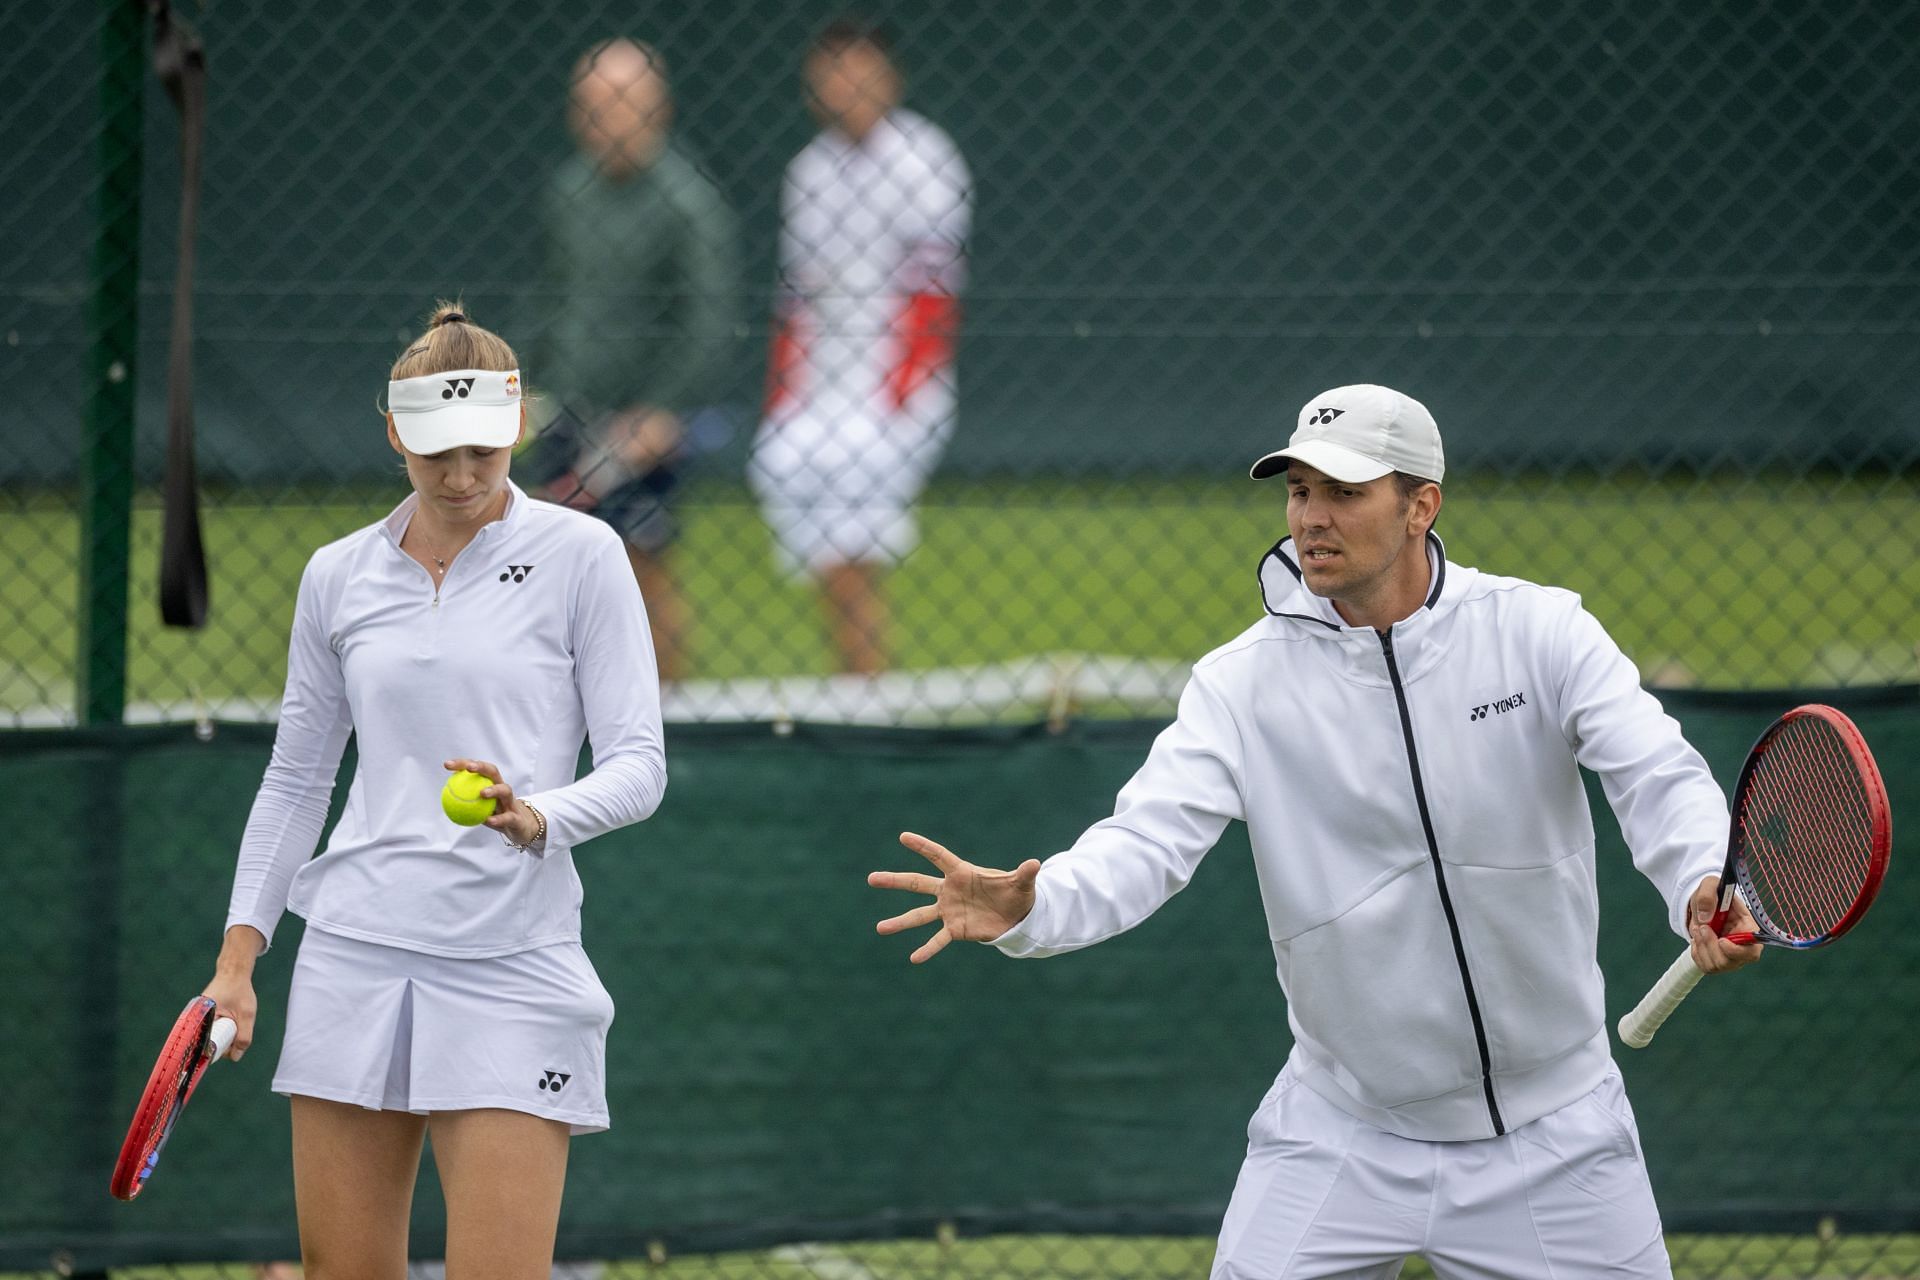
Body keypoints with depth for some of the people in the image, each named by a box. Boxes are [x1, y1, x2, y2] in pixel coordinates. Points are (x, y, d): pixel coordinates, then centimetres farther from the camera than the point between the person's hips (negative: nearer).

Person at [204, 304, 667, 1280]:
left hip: (511, 969, -4)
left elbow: (638, 762, -4)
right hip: (356, 955, 4)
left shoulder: (579, 556, -1)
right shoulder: (338, 576, 10)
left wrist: (543, 816, -25)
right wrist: (238, 952, 10)